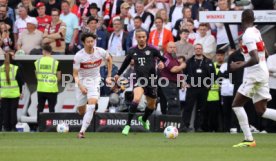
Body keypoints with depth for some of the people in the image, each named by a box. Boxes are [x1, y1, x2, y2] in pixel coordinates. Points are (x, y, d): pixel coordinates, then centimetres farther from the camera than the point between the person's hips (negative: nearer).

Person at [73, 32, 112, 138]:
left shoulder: (100, 52, -9)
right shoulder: (78, 56, -16)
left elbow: (109, 60, 13)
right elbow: (75, 74, -10)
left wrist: (109, 76, 11)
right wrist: (80, 86, -25)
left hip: (95, 81, 0)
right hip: (82, 81, 0)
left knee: (91, 105, -22)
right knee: (81, 111, 4)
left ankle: (82, 131, -24)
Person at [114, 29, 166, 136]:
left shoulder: (152, 50, -2)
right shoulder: (132, 51, 4)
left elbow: (164, 59, 5)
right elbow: (126, 63, 22)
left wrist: (162, 63, -18)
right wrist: (118, 74, 30)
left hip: (151, 80, 1)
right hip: (139, 80, -1)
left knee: (152, 105, 15)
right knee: (136, 99, -28)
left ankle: (144, 119, 49)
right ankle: (128, 125, -24)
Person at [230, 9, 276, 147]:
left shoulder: (248, 35, -16)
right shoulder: (256, 31, 12)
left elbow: (255, 59, -24)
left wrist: (239, 66, -12)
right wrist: (245, 63, 24)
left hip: (254, 74, -9)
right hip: (263, 73, 9)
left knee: (237, 105, -1)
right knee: (262, 111, 8)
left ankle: (249, 140, -7)